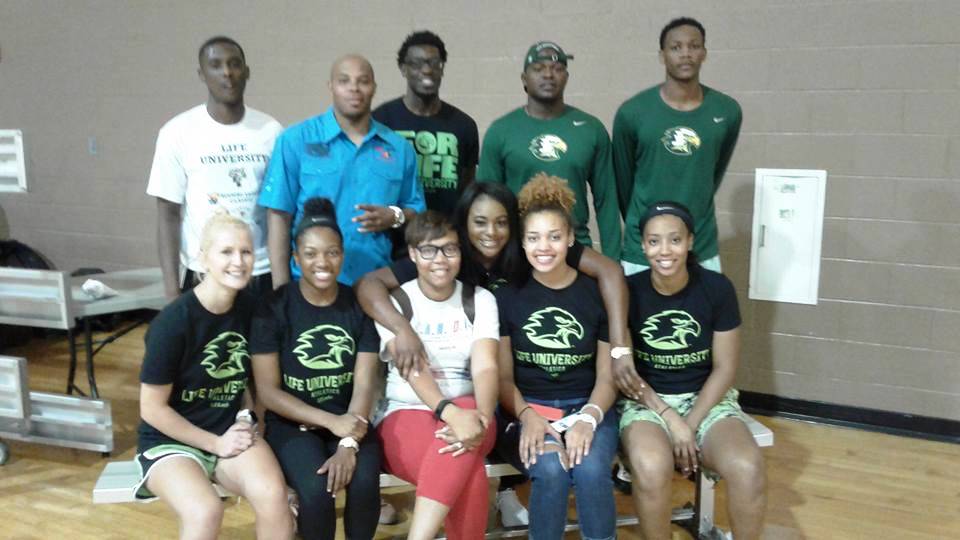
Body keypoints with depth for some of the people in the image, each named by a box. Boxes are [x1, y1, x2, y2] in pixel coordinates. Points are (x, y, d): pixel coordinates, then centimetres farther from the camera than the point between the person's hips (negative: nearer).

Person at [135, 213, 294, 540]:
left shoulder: (250, 307, -4)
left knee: (273, 495, -26)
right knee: (205, 512, -32)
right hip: (170, 440, -4)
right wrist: (215, 443, -12)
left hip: (231, 431, 4)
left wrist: (246, 421, -2)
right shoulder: (173, 322, -19)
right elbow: (152, 409, -12)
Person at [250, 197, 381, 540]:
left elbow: (364, 385, -7)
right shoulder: (274, 309, -6)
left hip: (349, 422, 2)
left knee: (364, 483, -27)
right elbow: (268, 392, -8)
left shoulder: (359, 305, 0)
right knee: (316, 490, -29)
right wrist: (330, 421, -19)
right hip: (292, 424, -1)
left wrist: (349, 444, -23)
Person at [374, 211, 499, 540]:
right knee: (469, 476, -34)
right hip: (405, 415, -2)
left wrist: (481, 417, -32)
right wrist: (450, 412, -36)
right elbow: (412, 369, -17)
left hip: (465, 412, 2)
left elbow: (485, 367, -10)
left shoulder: (480, 300, 5)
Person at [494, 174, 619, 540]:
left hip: (587, 407, 1)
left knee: (591, 470, -30)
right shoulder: (507, 296, 3)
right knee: (551, 469, -31)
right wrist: (527, 415, -16)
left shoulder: (597, 293, 3)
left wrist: (588, 418, -16)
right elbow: (503, 377, 3)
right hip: (526, 408, 0)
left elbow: (607, 377, 3)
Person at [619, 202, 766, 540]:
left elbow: (724, 368, -3)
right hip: (645, 400, -1)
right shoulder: (628, 291, -9)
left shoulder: (717, 288, -6)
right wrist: (669, 418, -15)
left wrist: (691, 425, -12)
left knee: (748, 469, -29)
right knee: (652, 467, -34)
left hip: (706, 398, 1)